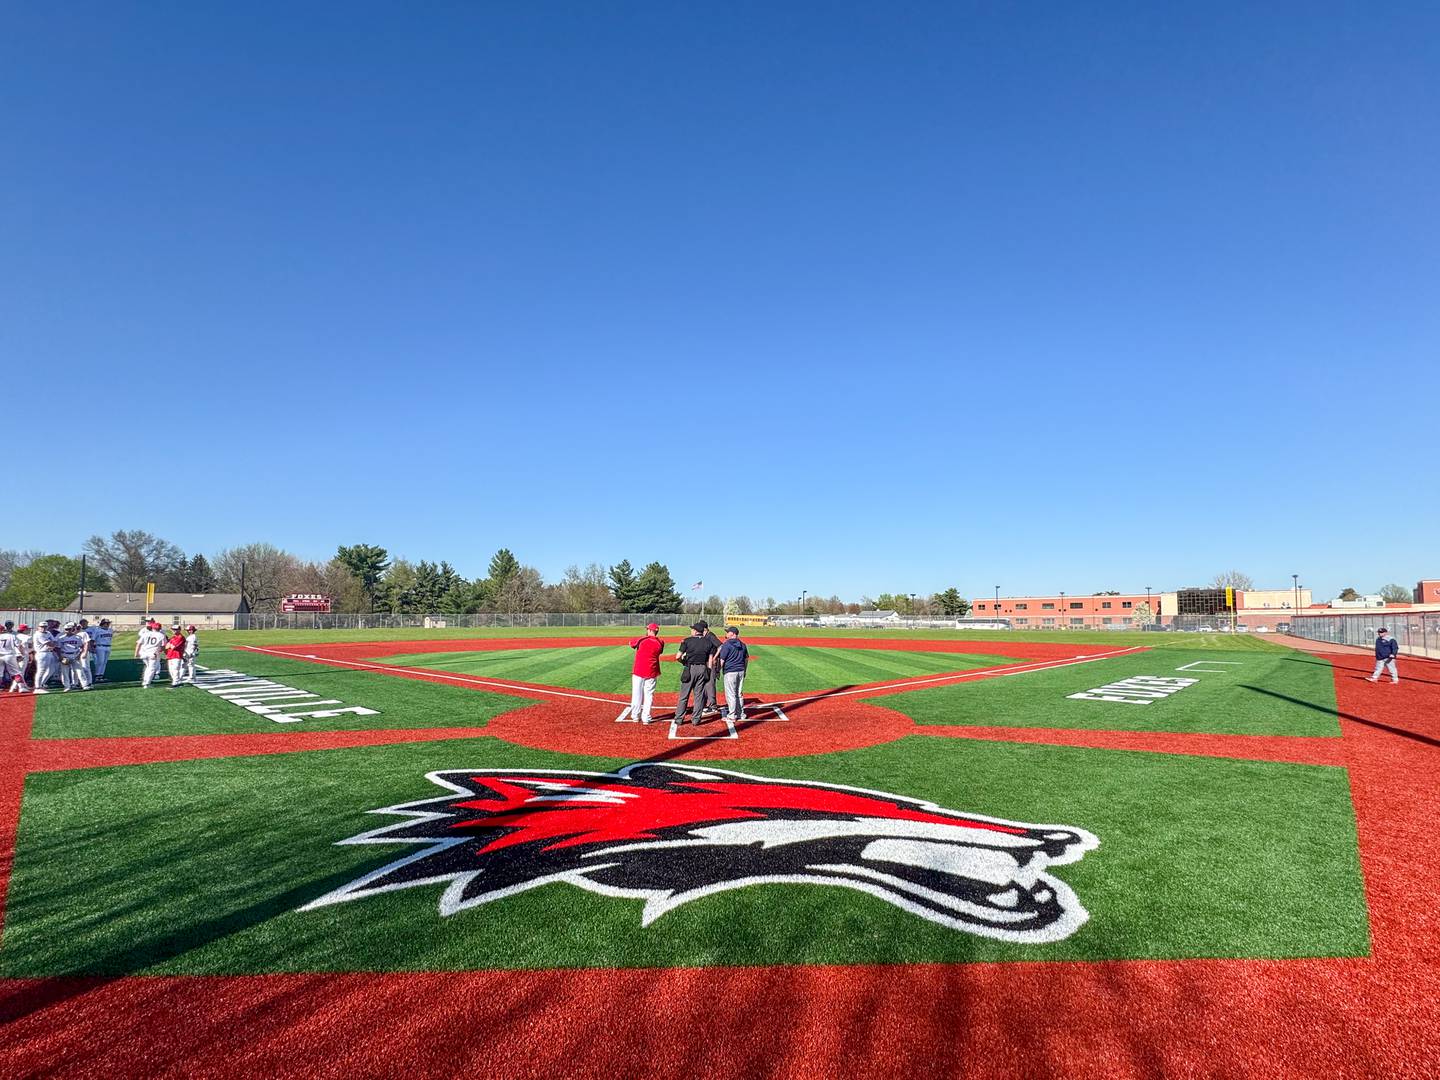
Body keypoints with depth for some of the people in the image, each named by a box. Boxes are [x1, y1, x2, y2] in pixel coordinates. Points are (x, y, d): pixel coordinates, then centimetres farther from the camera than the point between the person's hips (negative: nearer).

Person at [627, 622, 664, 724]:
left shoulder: (641, 640, -8)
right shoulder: (660, 643, -2)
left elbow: (631, 644, 9)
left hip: (638, 671, -1)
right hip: (651, 673, 1)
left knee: (636, 694, 9)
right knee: (649, 695, 7)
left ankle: (635, 716, 18)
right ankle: (646, 718, 5)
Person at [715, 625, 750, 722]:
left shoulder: (726, 645, -12)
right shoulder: (742, 645, 10)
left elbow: (721, 660, -13)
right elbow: (746, 658, 17)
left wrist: (718, 670, -3)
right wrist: (744, 670, 24)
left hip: (730, 672, -7)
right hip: (741, 671, 7)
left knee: (731, 694, -1)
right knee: (739, 694, 14)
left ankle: (732, 715, 1)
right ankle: (741, 714, 19)